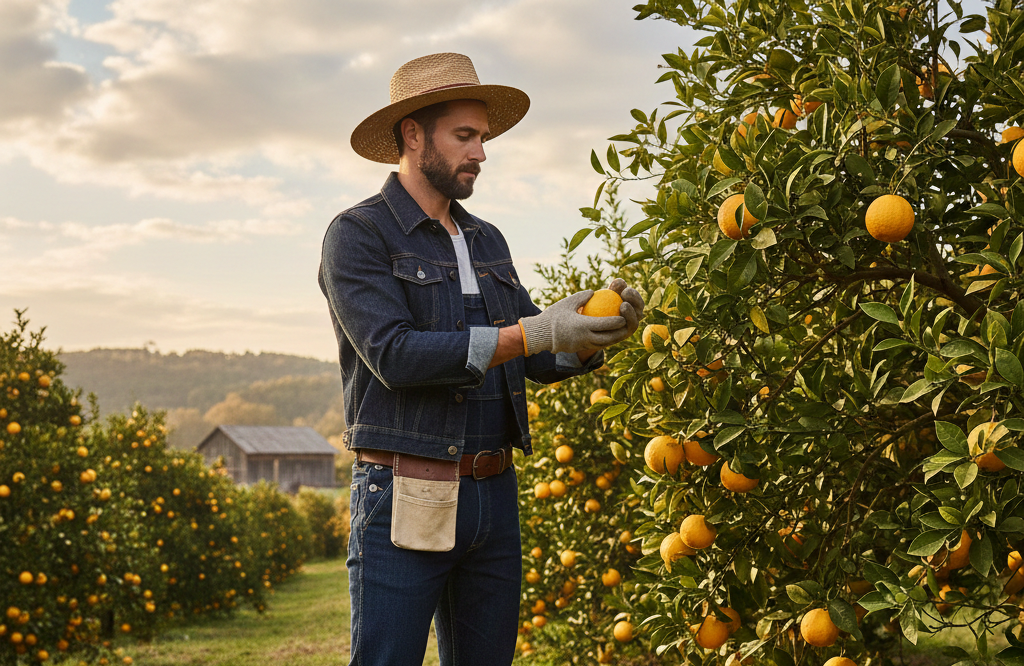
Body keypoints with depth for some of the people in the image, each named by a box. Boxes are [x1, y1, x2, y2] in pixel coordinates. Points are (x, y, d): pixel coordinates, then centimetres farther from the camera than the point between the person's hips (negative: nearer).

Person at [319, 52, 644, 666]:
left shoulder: (487, 241, 16)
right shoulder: (358, 235, -4)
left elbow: (541, 362, 14)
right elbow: (395, 355, -18)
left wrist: (597, 337, -7)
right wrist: (532, 332, -21)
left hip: (494, 496, 7)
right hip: (406, 499, -6)